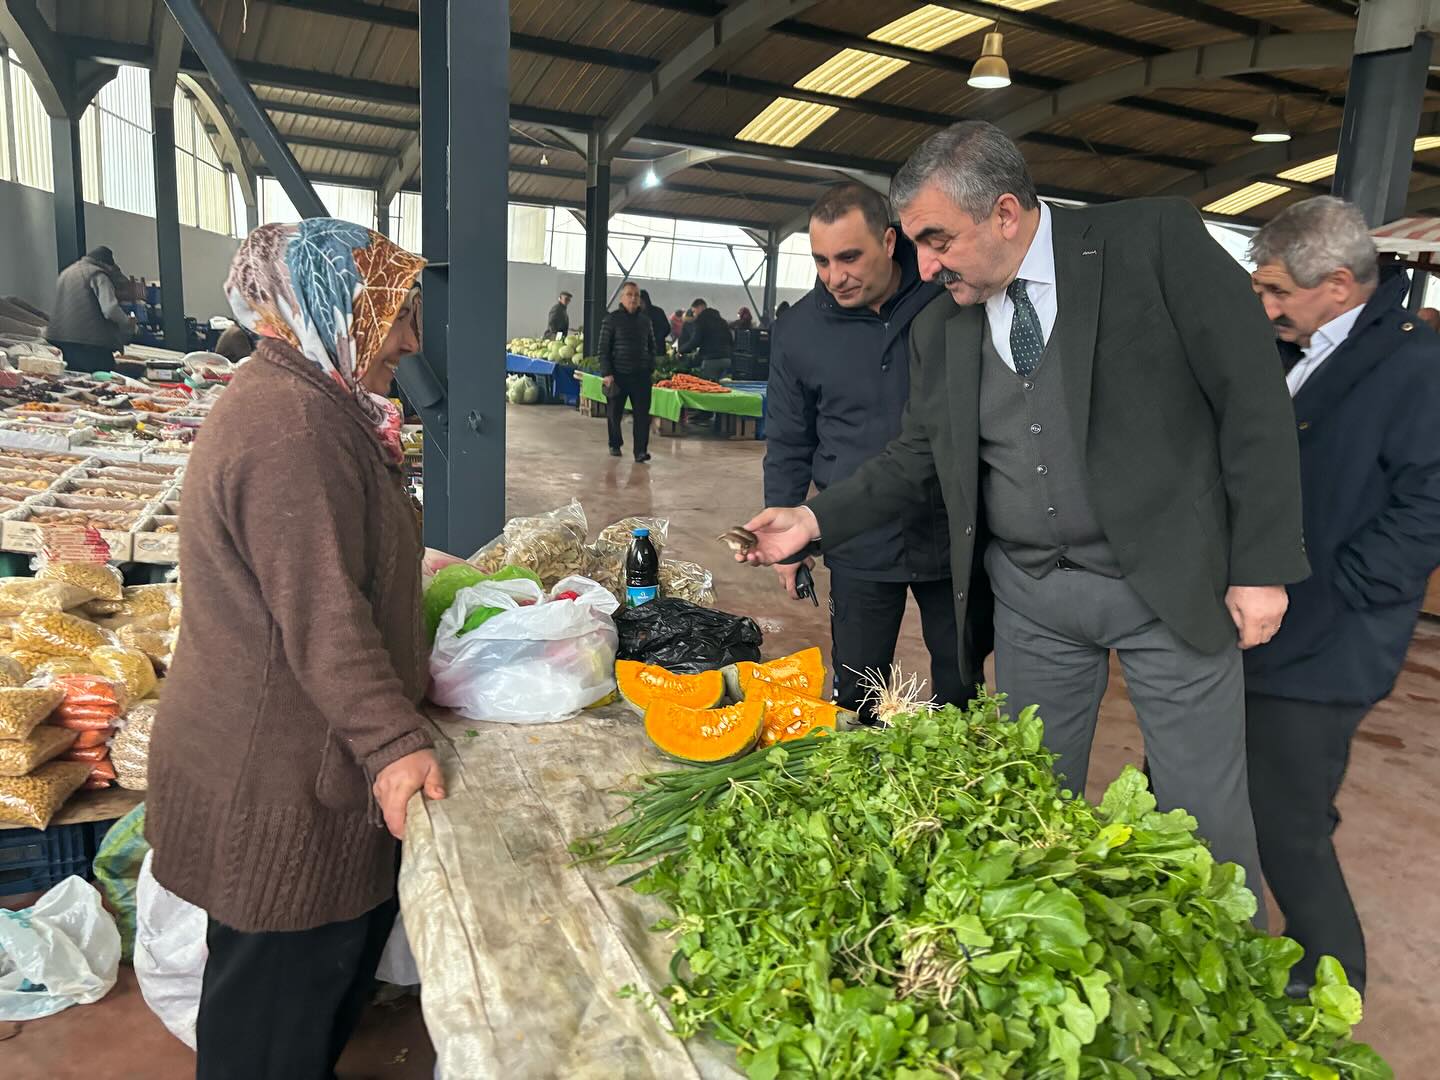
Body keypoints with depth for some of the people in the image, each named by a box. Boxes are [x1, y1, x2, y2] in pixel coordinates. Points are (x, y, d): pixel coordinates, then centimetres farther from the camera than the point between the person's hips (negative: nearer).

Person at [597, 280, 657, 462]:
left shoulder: (645, 319, 9)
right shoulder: (612, 319, -3)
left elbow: (652, 346, 19)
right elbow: (603, 349, -5)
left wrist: (651, 367, 11)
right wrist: (606, 373, -12)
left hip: (641, 375, 2)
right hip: (618, 374, -2)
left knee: (642, 414, -6)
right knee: (615, 413, 9)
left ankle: (640, 451, -6)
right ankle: (615, 445, 29)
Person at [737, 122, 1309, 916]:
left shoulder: (1156, 241, -9)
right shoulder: (939, 328, 4)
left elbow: (1252, 396, -9)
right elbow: (915, 456, 11)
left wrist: (1261, 565, -10)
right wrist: (815, 520, -3)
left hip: (1170, 581, -3)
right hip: (1029, 597, 4)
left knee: (1204, 815, 7)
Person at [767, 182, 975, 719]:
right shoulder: (799, 331, -2)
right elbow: (788, 445, 8)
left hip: (955, 535, 0)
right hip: (859, 548, 0)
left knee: (962, 687, 14)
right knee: (858, 697, 9)